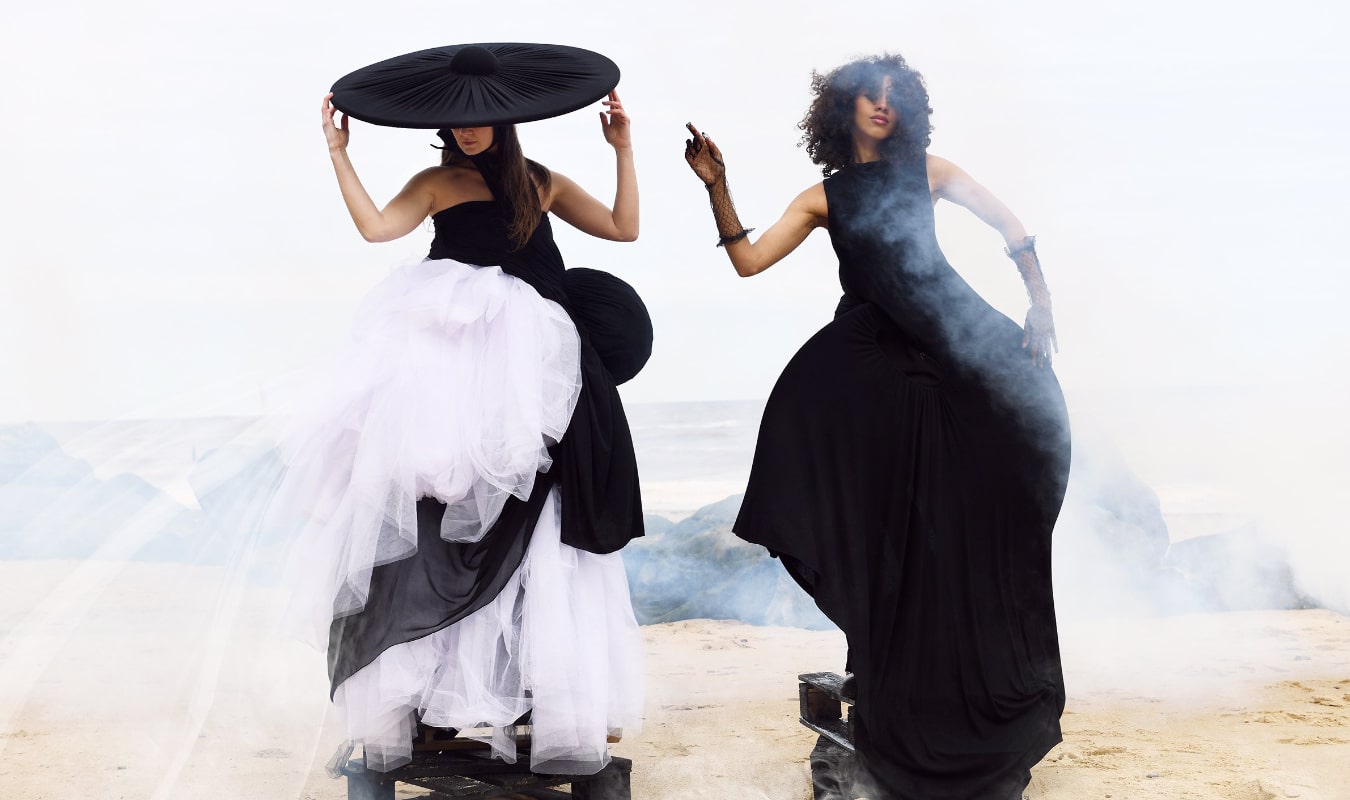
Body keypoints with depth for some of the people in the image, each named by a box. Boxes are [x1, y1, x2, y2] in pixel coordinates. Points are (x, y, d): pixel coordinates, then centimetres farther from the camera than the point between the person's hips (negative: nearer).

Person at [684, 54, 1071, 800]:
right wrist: (716, 185, -6)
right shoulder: (823, 198, 11)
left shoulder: (927, 173, 11)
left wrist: (1040, 303, -1)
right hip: (873, 358, 0)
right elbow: (748, 261, 2)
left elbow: (1012, 228, 9)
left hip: (947, 342, 1)